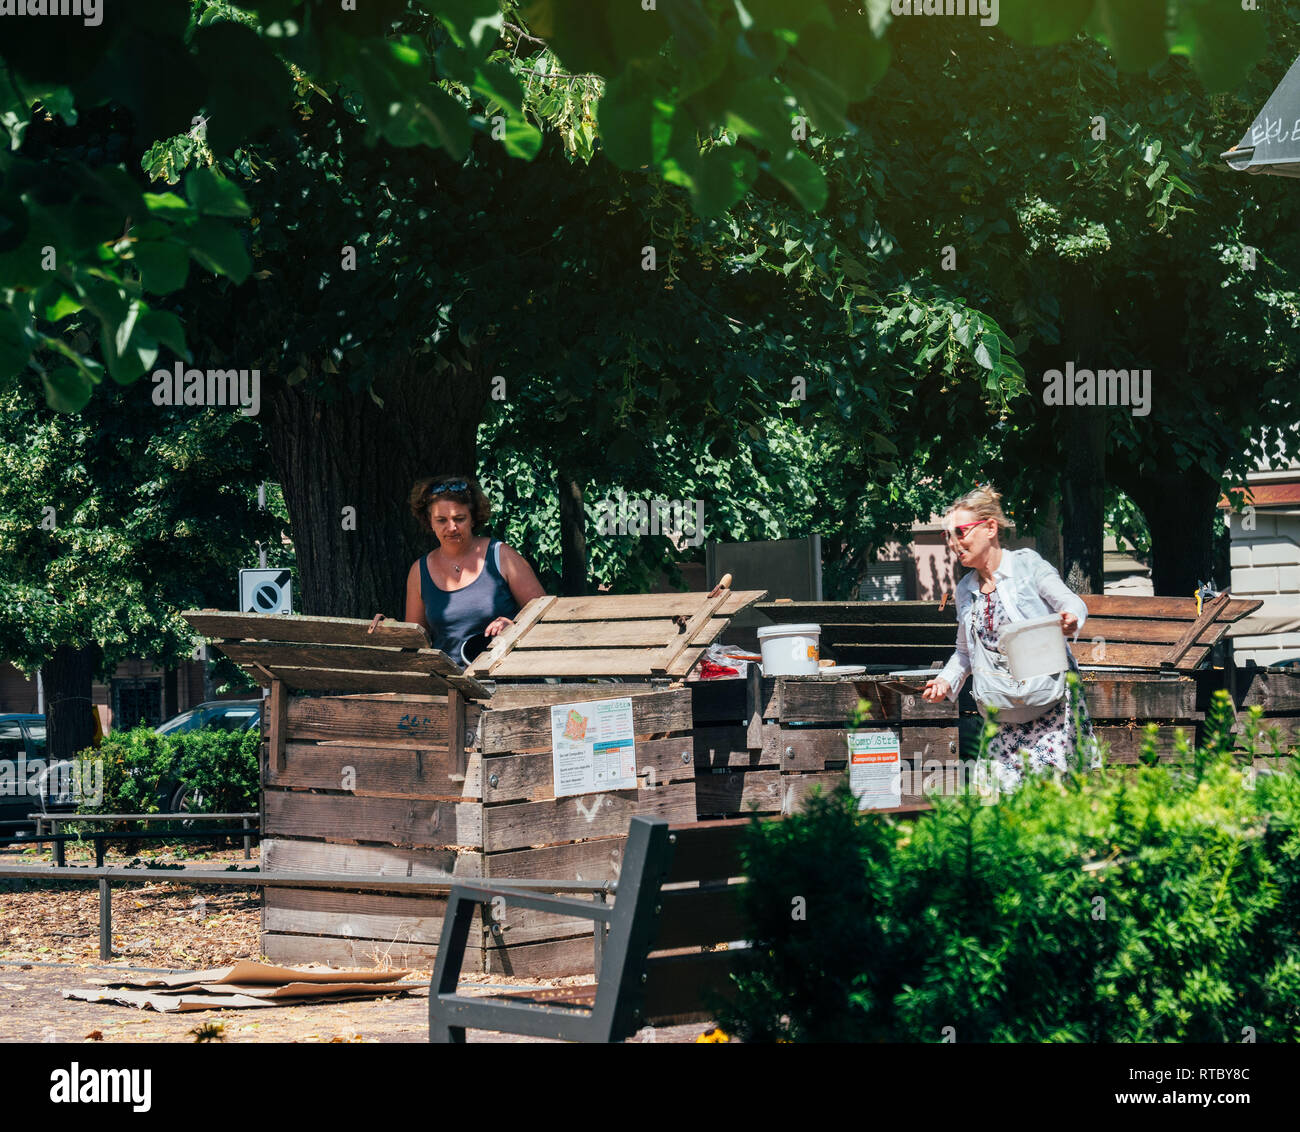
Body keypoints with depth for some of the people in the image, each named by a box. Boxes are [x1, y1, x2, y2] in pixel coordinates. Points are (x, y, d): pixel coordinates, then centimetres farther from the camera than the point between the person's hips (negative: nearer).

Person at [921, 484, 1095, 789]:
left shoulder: (1027, 564, -2)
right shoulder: (965, 590, 13)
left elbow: (1073, 602, -4)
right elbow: (965, 652, 24)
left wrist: (1070, 619, -27)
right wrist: (947, 680, 6)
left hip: (1051, 699, -5)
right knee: (1009, 787, -4)